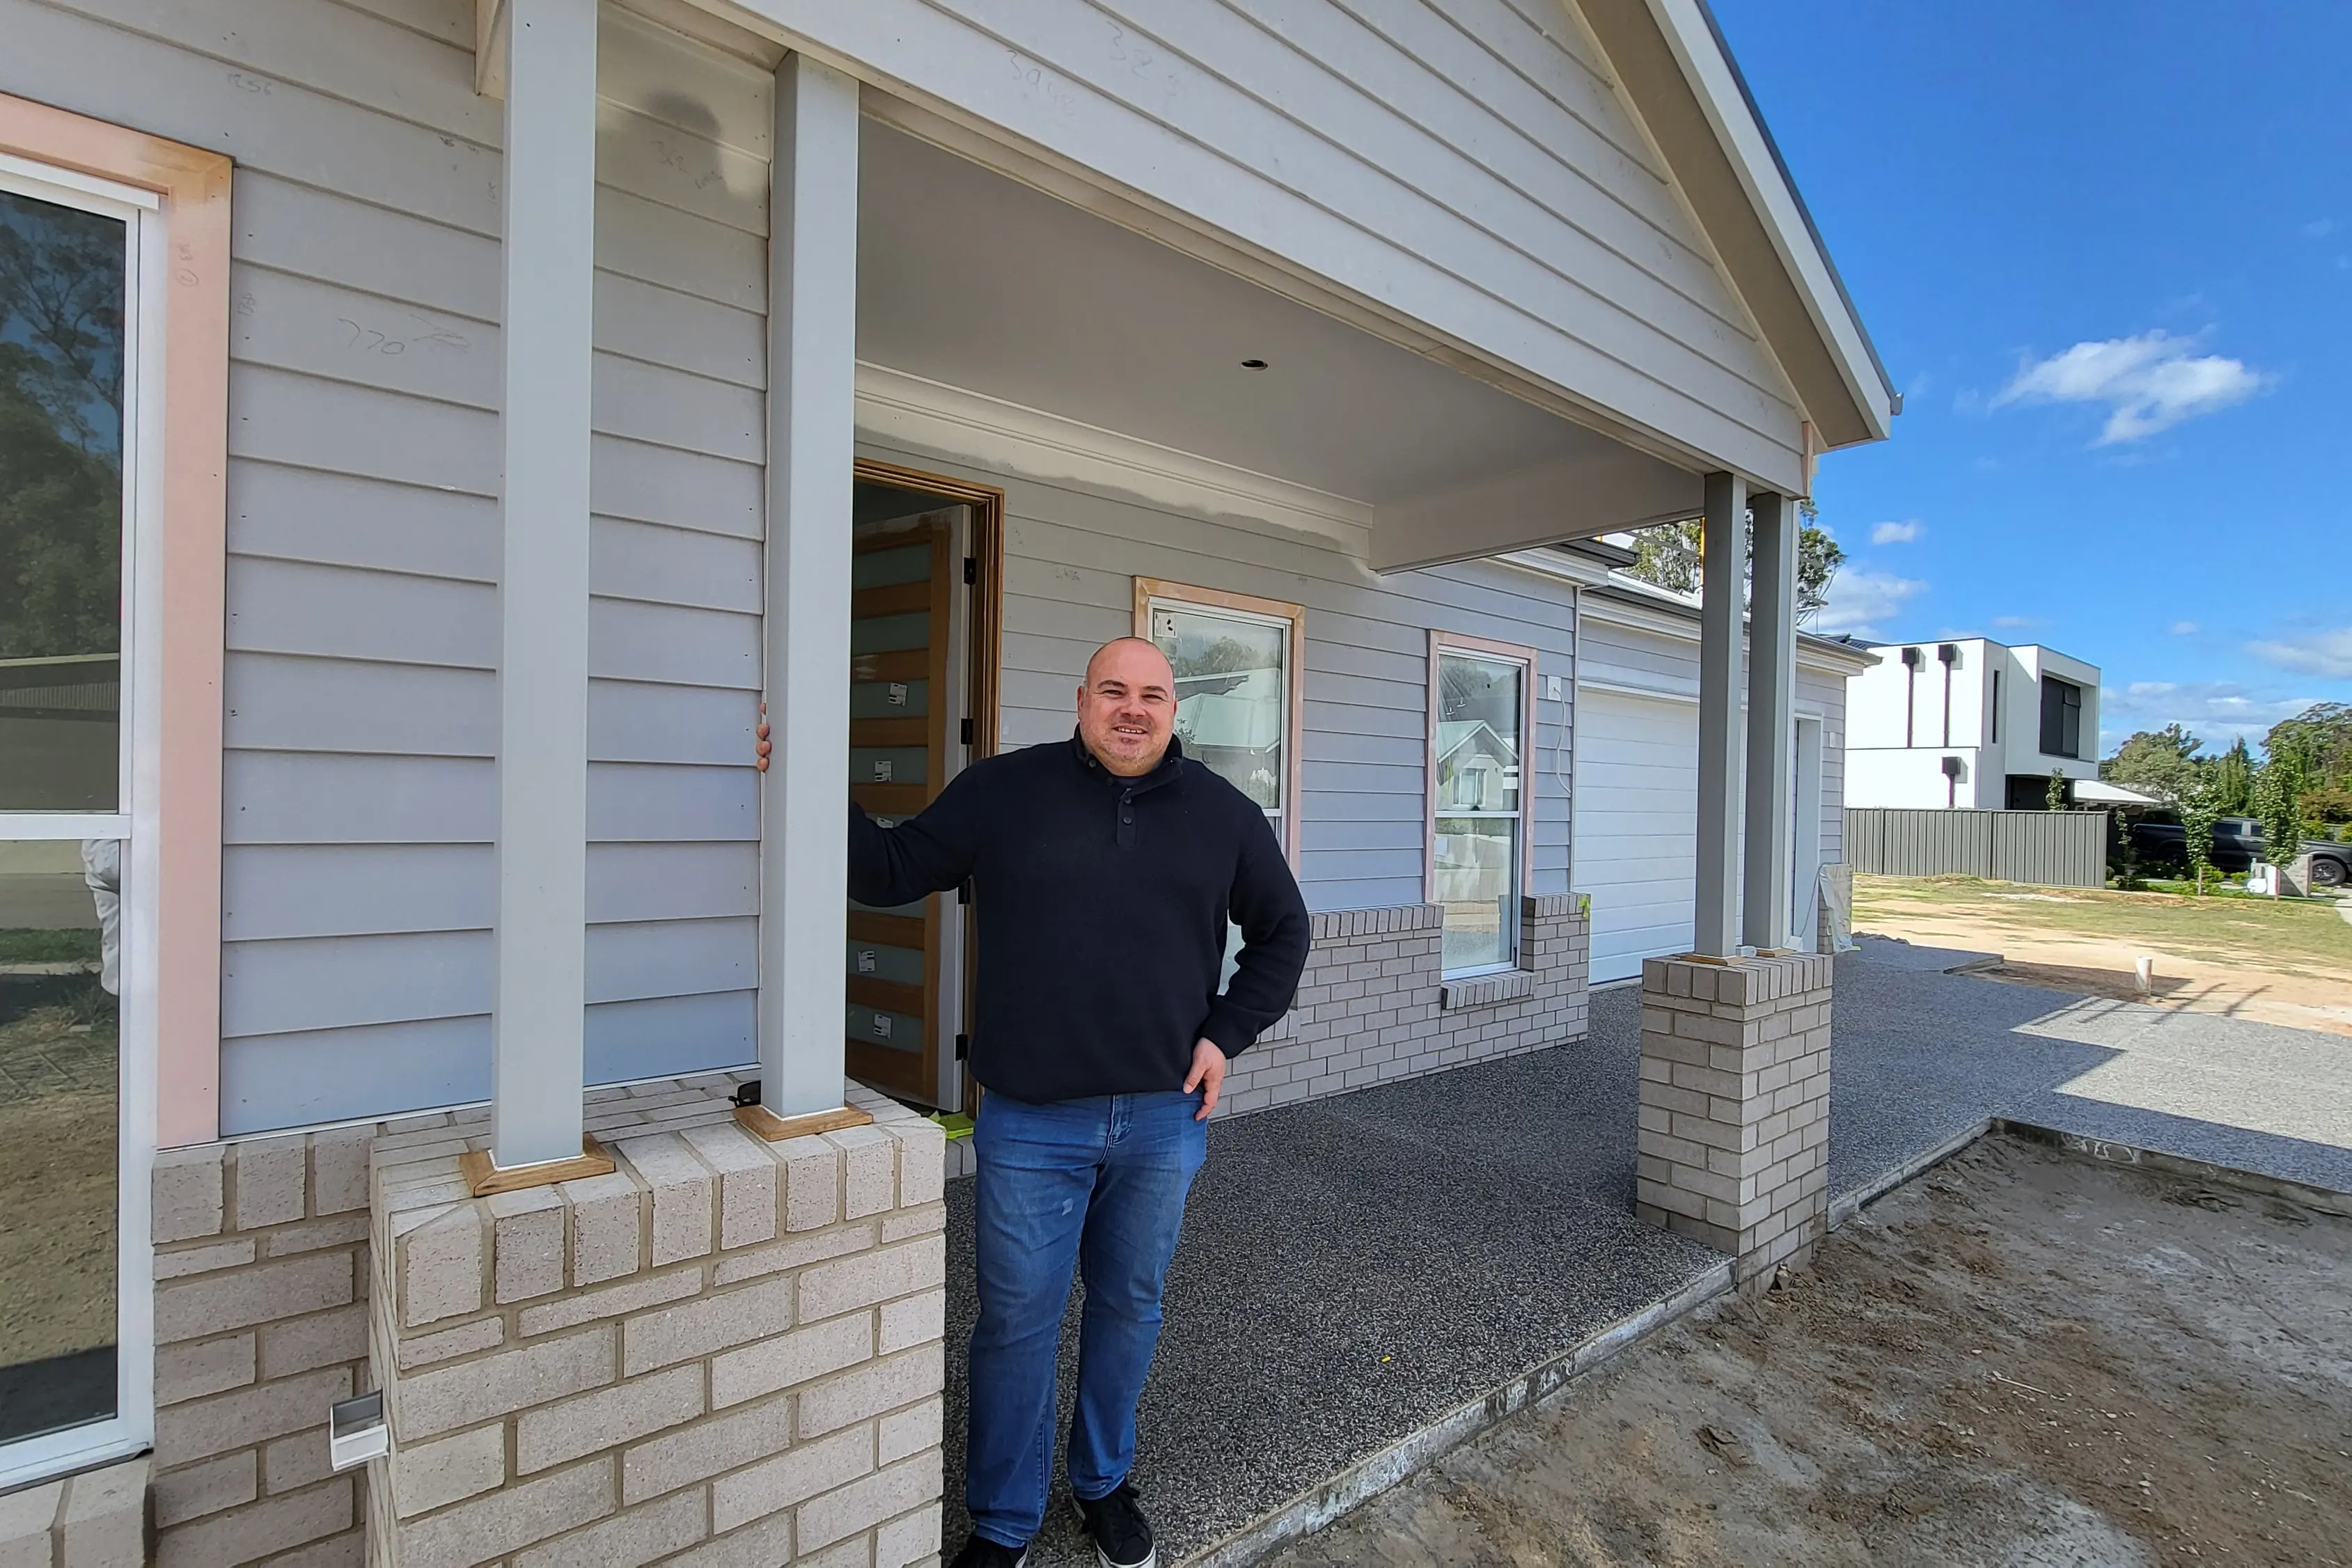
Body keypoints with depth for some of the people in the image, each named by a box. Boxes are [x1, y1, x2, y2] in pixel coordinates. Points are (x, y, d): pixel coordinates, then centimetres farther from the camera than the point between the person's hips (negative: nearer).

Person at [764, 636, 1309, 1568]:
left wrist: (1227, 1035, 2)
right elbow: (891, 872, 1)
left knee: (1130, 1308, 19)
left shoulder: (1222, 813, 1)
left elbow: (1282, 930, 12)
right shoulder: (1001, 791, -4)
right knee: (1017, 1322, 11)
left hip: (1164, 1118, 2)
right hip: (1031, 1123, -1)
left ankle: (1104, 1486, 46)